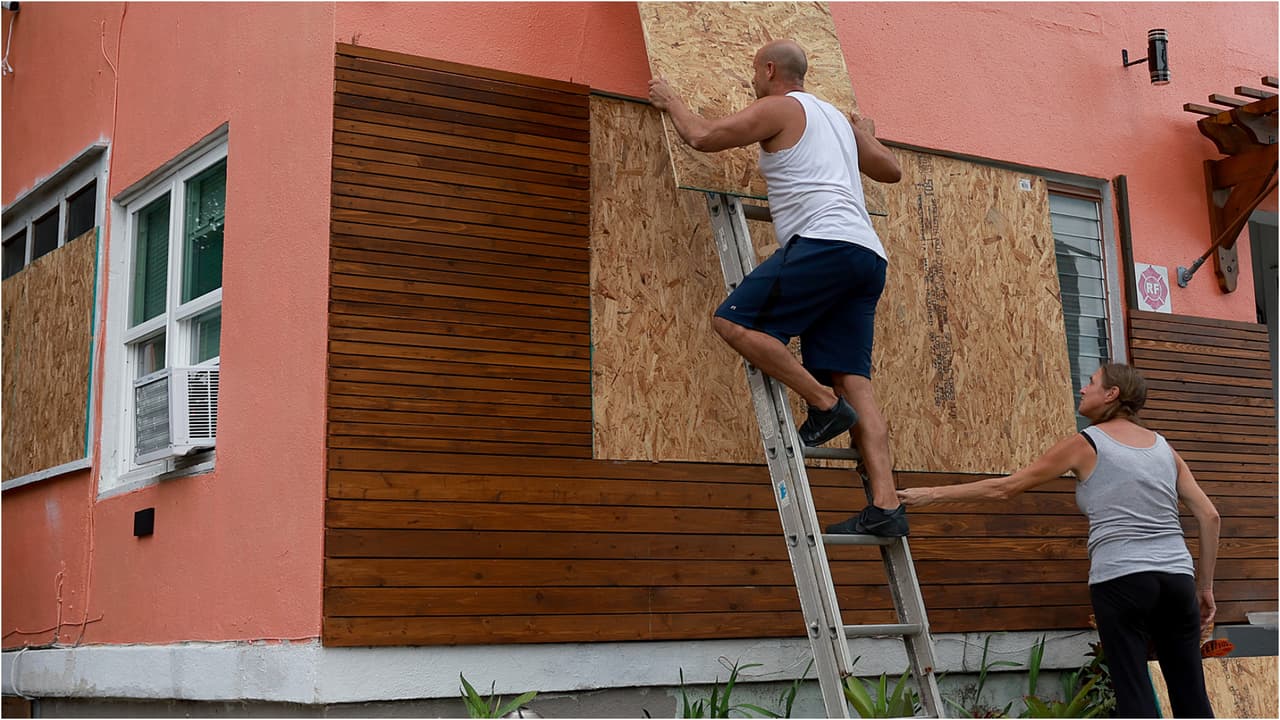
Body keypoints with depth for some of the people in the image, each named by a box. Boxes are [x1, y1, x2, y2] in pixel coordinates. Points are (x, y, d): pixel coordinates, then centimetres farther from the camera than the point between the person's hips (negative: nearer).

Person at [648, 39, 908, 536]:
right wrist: (867, 138, 59)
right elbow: (891, 171, 39)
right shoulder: (839, 119, 30)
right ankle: (886, 506, -11)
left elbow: (703, 137, 2)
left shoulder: (777, 109, 6)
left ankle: (824, 404, -12)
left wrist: (671, 101, 22)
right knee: (853, 380, 0)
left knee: (734, 322, -8)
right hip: (868, 257, 8)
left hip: (824, 243, -8)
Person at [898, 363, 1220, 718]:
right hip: (1176, 577, 5)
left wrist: (931, 494, 11)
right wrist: (1205, 586, 19)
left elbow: (1003, 487, 4)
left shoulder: (1085, 444, 3)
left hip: (1120, 579, -5)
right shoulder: (1164, 448, 17)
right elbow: (1209, 516, 13)